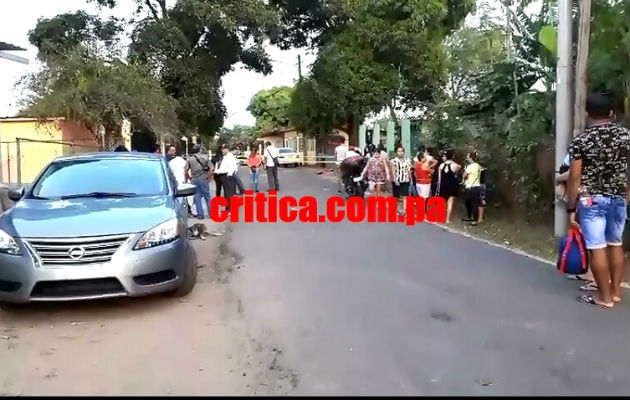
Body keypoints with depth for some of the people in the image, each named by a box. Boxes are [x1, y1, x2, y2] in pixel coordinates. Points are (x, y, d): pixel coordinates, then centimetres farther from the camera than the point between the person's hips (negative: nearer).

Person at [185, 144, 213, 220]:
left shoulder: (190, 159, 2)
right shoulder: (204, 157, 1)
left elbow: (186, 171, -4)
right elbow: (211, 169, -6)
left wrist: (190, 177, 11)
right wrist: (209, 177, 4)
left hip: (194, 180, 1)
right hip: (204, 179, -1)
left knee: (197, 197, 6)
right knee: (207, 196, 8)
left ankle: (200, 214, 7)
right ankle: (211, 213, 11)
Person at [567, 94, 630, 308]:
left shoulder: (581, 140, -9)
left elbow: (574, 177, -10)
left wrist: (571, 207, -4)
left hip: (591, 200, -5)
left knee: (597, 248, 1)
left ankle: (604, 297, 8)